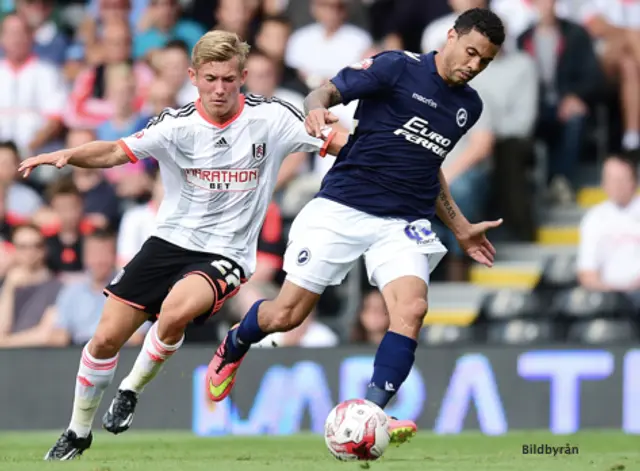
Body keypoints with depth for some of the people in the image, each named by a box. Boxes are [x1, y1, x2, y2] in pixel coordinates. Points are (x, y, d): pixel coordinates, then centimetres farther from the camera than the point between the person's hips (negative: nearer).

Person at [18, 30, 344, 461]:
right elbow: (115, 152, -9)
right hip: (170, 242, 3)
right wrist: (67, 155, -26)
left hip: (226, 255, -2)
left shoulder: (272, 118, -9)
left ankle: (132, 390, -6)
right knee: (106, 338, -1)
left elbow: (337, 144, -1)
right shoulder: (178, 125, -7)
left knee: (176, 310, -34)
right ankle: (78, 433, 24)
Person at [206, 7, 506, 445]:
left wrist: (461, 227, 27)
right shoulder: (399, 67, -6)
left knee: (412, 309, -24)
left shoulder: (469, 105, 13)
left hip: (405, 224, 4)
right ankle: (233, 347, 35)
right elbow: (328, 90, -8)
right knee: (286, 314, 1)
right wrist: (317, 109, -32)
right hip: (342, 209, -4)